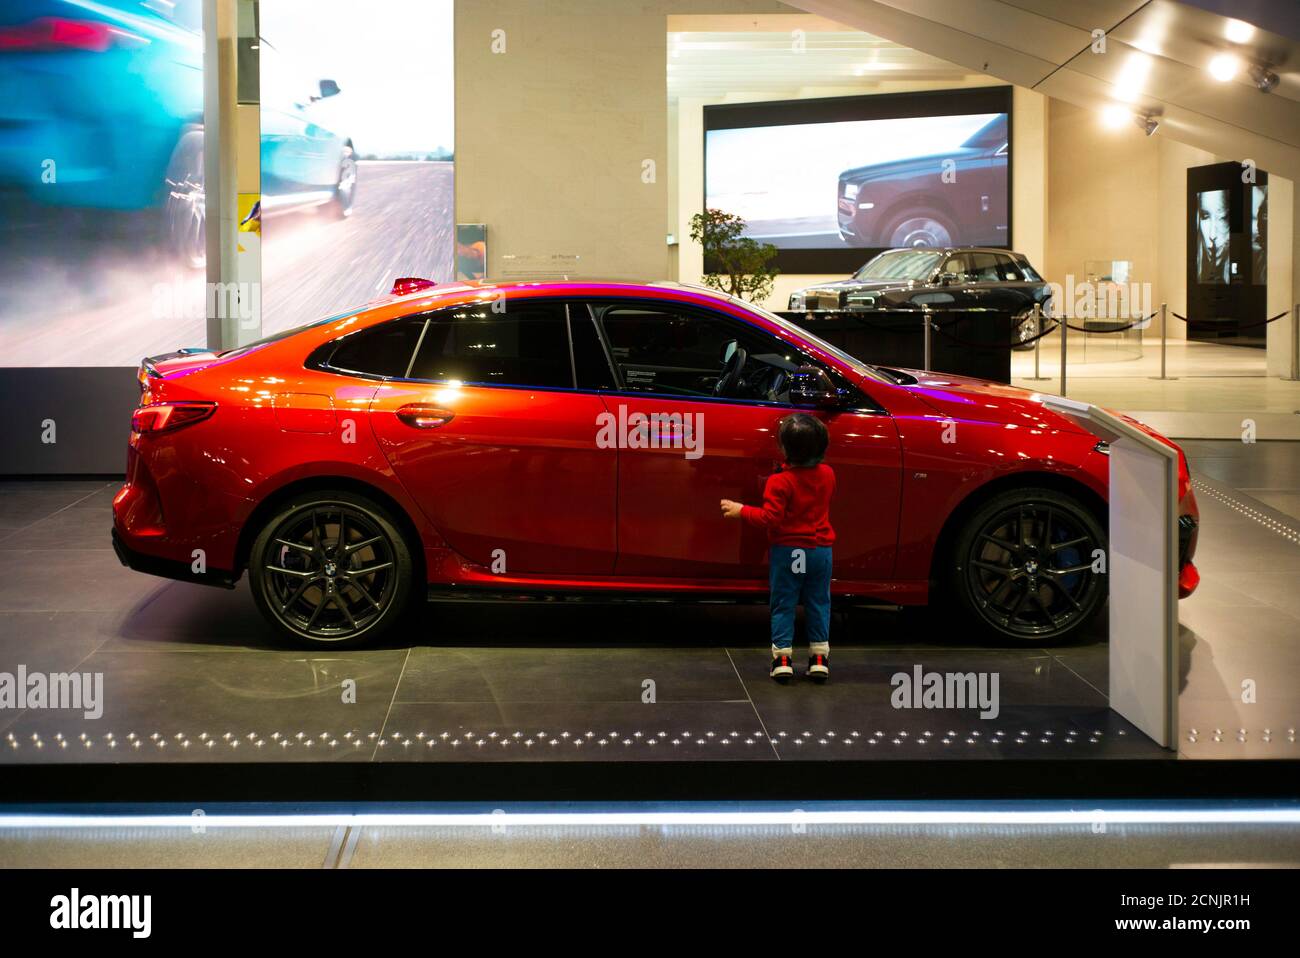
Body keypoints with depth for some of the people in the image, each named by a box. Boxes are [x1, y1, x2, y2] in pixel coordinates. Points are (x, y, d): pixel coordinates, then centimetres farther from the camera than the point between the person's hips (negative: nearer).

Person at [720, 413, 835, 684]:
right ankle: (819, 658, 11)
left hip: (788, 552, -4)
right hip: (821, 550, 4)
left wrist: (741, 511, -9)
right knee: (818, 604, 12)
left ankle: (782, 658, 3)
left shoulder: (780, 482, -18)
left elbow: (770, 518, -19)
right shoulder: (828, 475, -2)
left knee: (783, 604, 6)